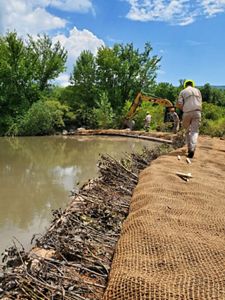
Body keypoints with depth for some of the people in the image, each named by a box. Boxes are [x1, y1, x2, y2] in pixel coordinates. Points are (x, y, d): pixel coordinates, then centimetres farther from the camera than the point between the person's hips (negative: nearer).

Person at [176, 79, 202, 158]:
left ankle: (189, 148, 15)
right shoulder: (197, 90, 16)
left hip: (187, 113, -1)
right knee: (194, 131, -4)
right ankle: (192, 149, -22)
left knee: (187, 130, 16)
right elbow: (200, 102, 13)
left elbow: (178, 104, -2)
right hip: (197, 111, 1)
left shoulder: (183, 92, 8)